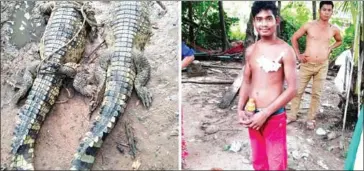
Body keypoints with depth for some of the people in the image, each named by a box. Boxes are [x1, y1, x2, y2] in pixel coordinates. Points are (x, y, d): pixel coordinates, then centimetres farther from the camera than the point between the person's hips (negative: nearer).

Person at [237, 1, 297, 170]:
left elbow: (292, 89, -14)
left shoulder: (285, 51, -12)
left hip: (274, 116, -5)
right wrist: (240, 110, -1)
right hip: (252, 116, 5)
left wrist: (265, 114, -17)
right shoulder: (250, 50, 5)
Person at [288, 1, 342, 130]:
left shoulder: (334, 30, 3)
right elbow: (294, 38, 5)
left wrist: (330, 48, 6)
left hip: (322, 66, 2)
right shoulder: (309, 26, -4)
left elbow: (339, 41, 24)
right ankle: (293, 115, 20)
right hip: (307, 64, -1)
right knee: (298, 91, 5)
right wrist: (298, 54, -1)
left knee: (316, 94, 7)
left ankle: (311, 118, 20)